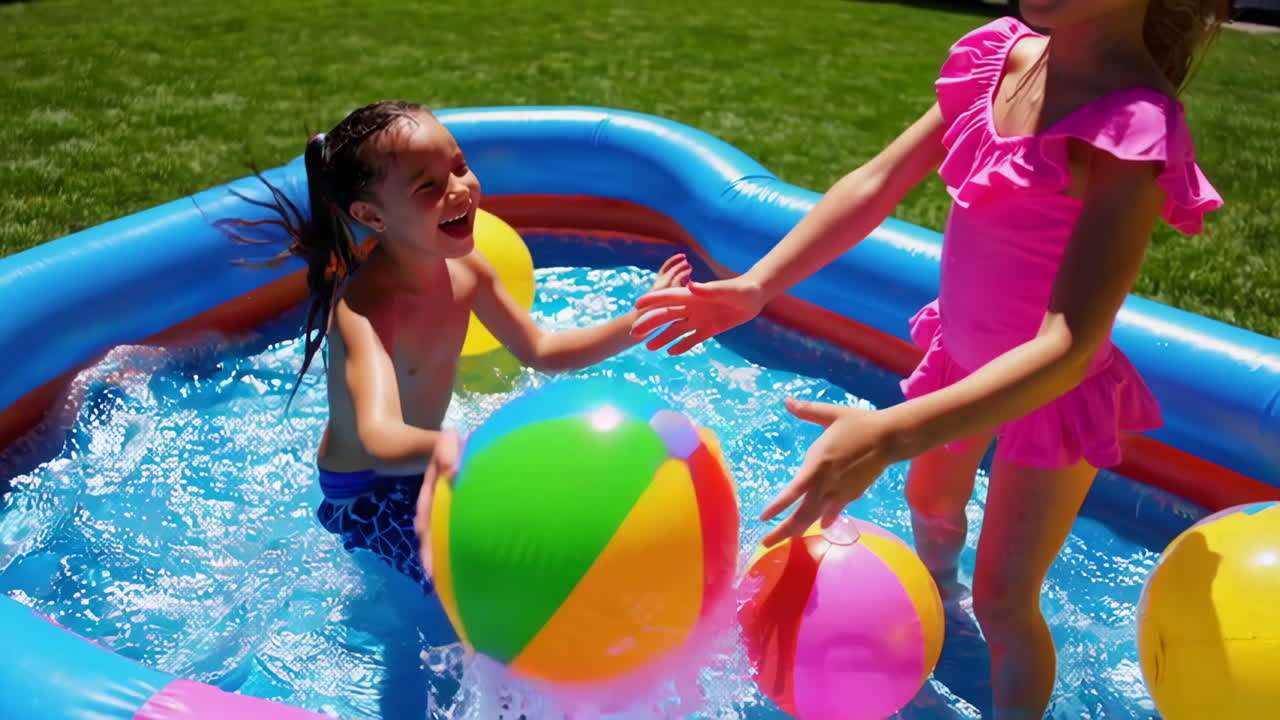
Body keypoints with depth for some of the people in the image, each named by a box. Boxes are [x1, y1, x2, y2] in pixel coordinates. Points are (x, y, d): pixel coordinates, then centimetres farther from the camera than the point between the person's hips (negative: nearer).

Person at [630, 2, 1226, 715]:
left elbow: (1069, 346, -39)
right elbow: (878, 183, -12)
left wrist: (888, 435, -51)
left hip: (1052, 389, -7)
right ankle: (934, 597, 65)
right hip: (962, 354, 7)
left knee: (1003, 601, 6)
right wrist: (756, 285, -23)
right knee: (931, 502, 31)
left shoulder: (1134, 128, -33)